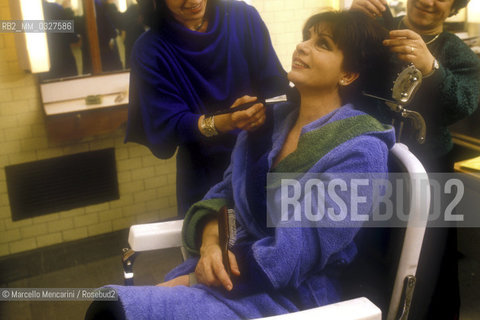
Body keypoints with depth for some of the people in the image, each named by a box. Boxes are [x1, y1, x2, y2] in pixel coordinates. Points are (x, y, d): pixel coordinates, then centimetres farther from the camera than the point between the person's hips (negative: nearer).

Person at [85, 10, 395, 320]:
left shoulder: (360, 151, -16)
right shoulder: (271, 120, 6)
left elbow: (290, 259, -21)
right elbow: (224, 193, 8)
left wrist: (193, 280, -16)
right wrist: (210, 241, -14)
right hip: (239, 262, 6)